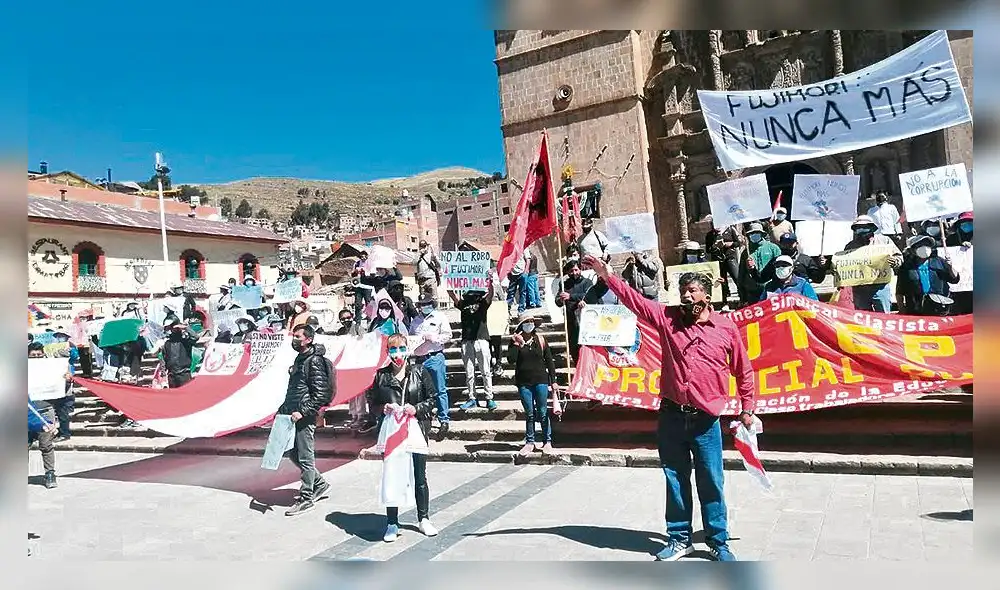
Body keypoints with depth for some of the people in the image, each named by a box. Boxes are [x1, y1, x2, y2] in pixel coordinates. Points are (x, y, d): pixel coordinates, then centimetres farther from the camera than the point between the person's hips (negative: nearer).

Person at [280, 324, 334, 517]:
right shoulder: (299, 359, 16)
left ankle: (307, 499, 9)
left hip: (305, 417, -10)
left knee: (305, 457, -2)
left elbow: (321, 394, -19)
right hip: (294, 415, 10)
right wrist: (284, 409, 17)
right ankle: (320, 484, 30)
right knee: (293, 454, 17)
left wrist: (302, 411, -22)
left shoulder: (315, 361, -13)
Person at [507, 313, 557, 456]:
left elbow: (549, 361, 6)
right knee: (529, 414, 8)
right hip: (523, 382, 1)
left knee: (542, 413, 3)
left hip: (541, 381, 0)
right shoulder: (515, 341, 2)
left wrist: (553, 380, 3)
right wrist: (517, 344, -16)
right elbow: (511, 360, -11)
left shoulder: (540, 340, 3)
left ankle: (547, 441, 14)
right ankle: (530, 442, 17)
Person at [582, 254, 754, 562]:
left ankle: (719, 543, 23)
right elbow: (634, 299, -4)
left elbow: (744, 371, 8)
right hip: (671, 416, 2)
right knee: (676, 481, 13)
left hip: (705, 420, -2)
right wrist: (607, 276, -15)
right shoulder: (667, 317, 3)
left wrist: (747, 409, 9)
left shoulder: (726, 327, 0)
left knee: (711, 485, 6)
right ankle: (679, 539, 27)